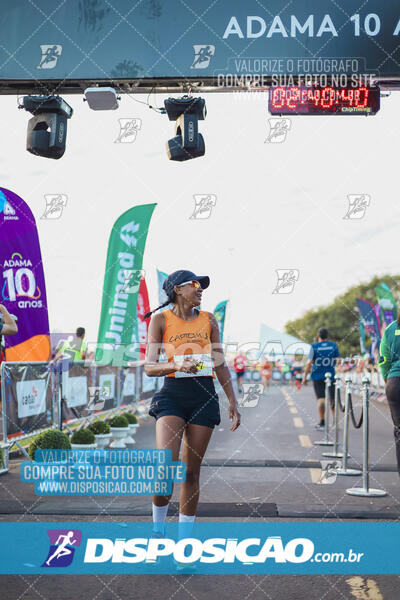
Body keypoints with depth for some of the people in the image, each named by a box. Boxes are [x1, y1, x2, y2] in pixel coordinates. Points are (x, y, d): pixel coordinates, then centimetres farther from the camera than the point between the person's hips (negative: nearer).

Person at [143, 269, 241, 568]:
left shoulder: (208, 320, 12)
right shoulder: (160, 320, 3)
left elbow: (221, 364, 15)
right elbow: (149, 367, -3)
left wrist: (233, 402, 10)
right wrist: (177, 365, -22)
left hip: (205, 395, 3)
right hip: (173, 393, -3)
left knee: (192, 471, 4)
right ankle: (158, 529, 6)